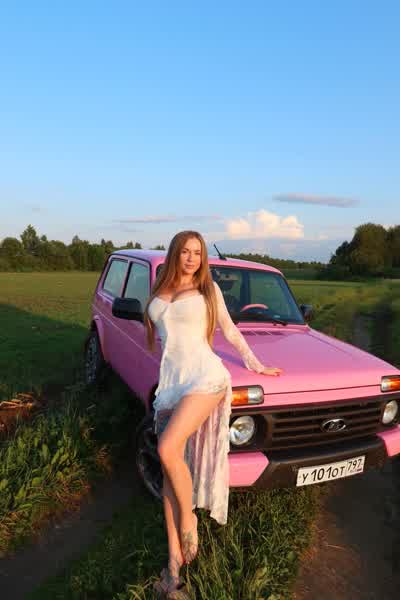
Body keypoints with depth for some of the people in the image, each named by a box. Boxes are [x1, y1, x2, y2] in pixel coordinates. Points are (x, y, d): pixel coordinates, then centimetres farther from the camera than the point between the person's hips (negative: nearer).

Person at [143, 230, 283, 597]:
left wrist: (256, 365, 15)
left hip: (205, 377, -4)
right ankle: (175, 560, 14)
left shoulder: (209, 288, 6)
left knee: (168, 449, -23)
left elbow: (230, 331, 14)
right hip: (170, 382, 5)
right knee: (170, 471, 3)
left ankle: (188, 519, 3)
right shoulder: (159, 292, 15)